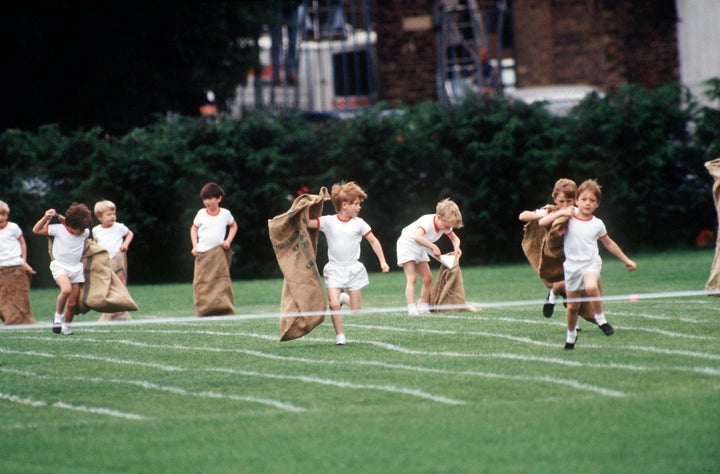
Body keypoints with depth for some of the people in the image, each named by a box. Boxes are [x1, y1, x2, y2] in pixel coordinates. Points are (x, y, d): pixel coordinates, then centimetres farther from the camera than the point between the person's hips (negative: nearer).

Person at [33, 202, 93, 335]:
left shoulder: (85, 232, -2)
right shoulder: (58, 229, -12)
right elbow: (36, 230, -4)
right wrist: (46, 217, -16)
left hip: (77, 268, 4)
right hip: (60, 265, -4)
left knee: (72, 303, 2)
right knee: (66, 289, -32)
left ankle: (66, 325, 24)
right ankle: (58, 316, -11)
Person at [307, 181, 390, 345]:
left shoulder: (359, 223, 1)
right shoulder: (328, 222, -3)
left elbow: (374, 241, 10)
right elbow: (307, 223, -8)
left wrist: (383, 262, 7)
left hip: (353, 268, 2)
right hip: (334, 269, -1)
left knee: (356, 310, 2)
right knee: (334, 304, -17)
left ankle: (345, 297, 36)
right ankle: (339, 336, 0)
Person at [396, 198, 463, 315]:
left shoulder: (445, 224, -9)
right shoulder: (427, 222, -34)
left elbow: (454, 238, 6)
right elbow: (417, 237, -51)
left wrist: (456, 247, -17)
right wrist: (433, 247, -51)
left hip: (420, 249, 8)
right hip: (407, 245, -8)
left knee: (428, 278, 4)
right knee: (411, 278, -17)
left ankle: (423, 307, 9)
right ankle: (412, 309, -24)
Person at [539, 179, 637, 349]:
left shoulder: (597, 224, 2)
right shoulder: (569, 216, -2)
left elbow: (609, 244, 17)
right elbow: (542, 223, -8)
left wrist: (626, 260, 21)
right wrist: (560, 213, -17)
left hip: (591, 263, -1)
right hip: (572, 265, 1)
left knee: (591, 287, -35)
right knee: (572, 306, 8)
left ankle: (600, 318, -14)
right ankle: (571, 335, 34)